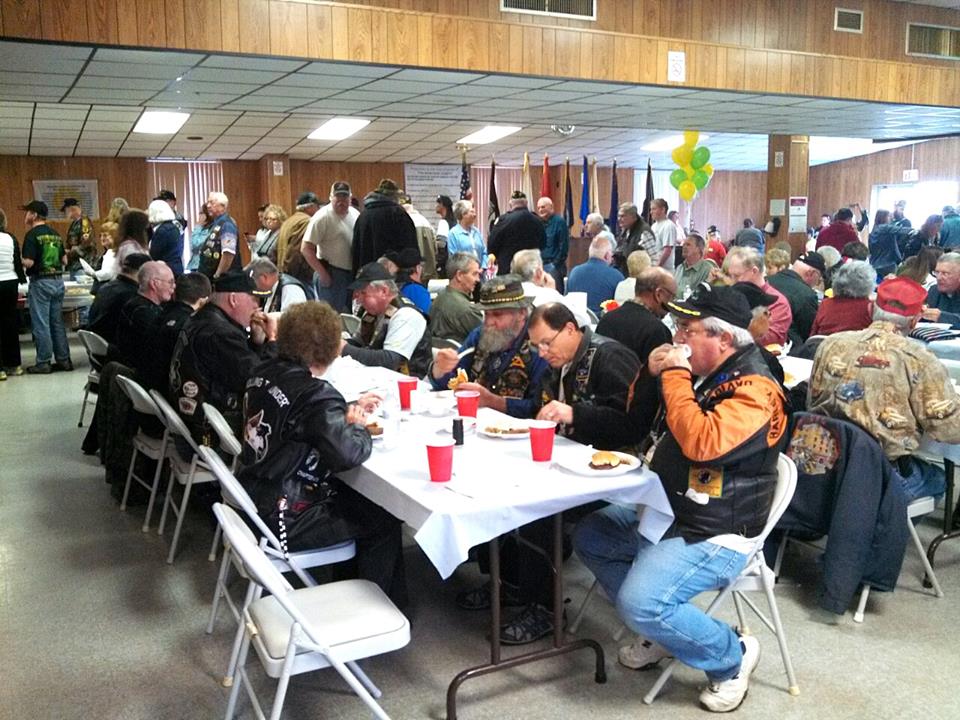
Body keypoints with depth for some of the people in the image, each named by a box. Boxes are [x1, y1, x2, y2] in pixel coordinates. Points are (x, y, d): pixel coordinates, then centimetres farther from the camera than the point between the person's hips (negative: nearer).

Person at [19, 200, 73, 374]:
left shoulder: (32, 234, -11)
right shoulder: (55, 234, 11)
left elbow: (29, 262, -17)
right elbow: (64, 260, 13)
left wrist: (19, 260, 1)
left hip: (40, 282, -7)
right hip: (58, 280, 7)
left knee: (41, 324, -1)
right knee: (57, 322, 12)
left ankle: (44, 362, 3)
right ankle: (63, 359, 15)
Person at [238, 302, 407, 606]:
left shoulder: (264, 373, 2)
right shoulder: (314, 393, -24)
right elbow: (348, 454, -32)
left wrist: (348, 410, 12)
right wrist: (359, 426, -10)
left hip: (255, 498, 9)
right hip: (282, 521, -9)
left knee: (356, 497, 27)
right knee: (384, 521, 9)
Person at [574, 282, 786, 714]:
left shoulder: (754, 388, -21)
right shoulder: (701, 372, 5)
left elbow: (702, 444, -37)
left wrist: (674, 375, -26)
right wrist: (654, 374, -3)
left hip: (714, 535, -10)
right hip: (666, 510, 10)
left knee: (639, 600, -25)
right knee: (588, 536, 12)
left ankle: (731, 657, 2)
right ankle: (661, 629, 17)